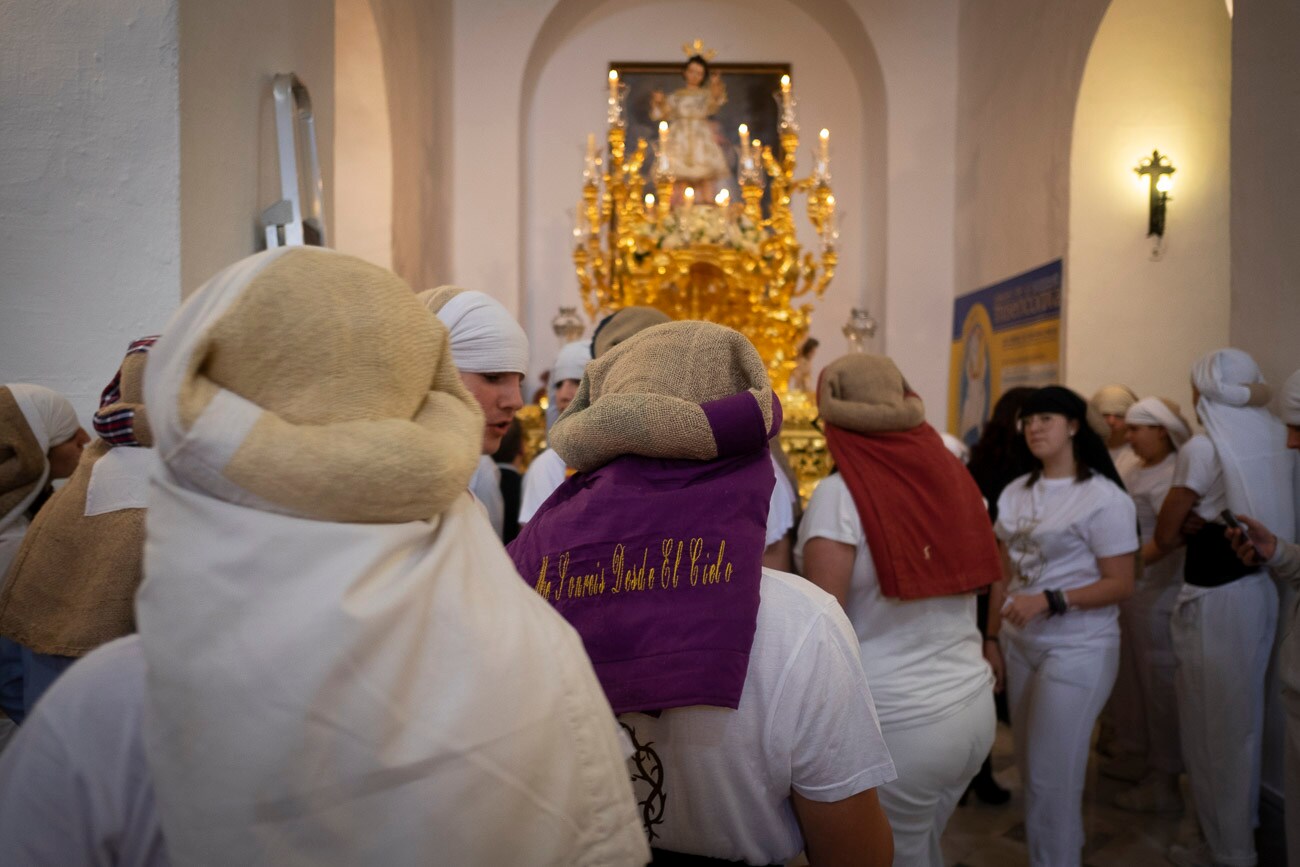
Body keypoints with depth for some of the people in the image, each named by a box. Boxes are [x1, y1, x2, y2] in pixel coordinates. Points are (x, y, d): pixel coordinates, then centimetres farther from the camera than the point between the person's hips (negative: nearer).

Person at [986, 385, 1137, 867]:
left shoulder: (1103, 498, -11)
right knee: (1030, 769, 15)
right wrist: (993, 638, 7)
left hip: (1078, 650, -6)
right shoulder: (1014, 494, 6)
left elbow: (1121, 586, -13)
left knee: (1052, 776, 1)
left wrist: (1048, 601, -24)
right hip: (1019, 645, 6)